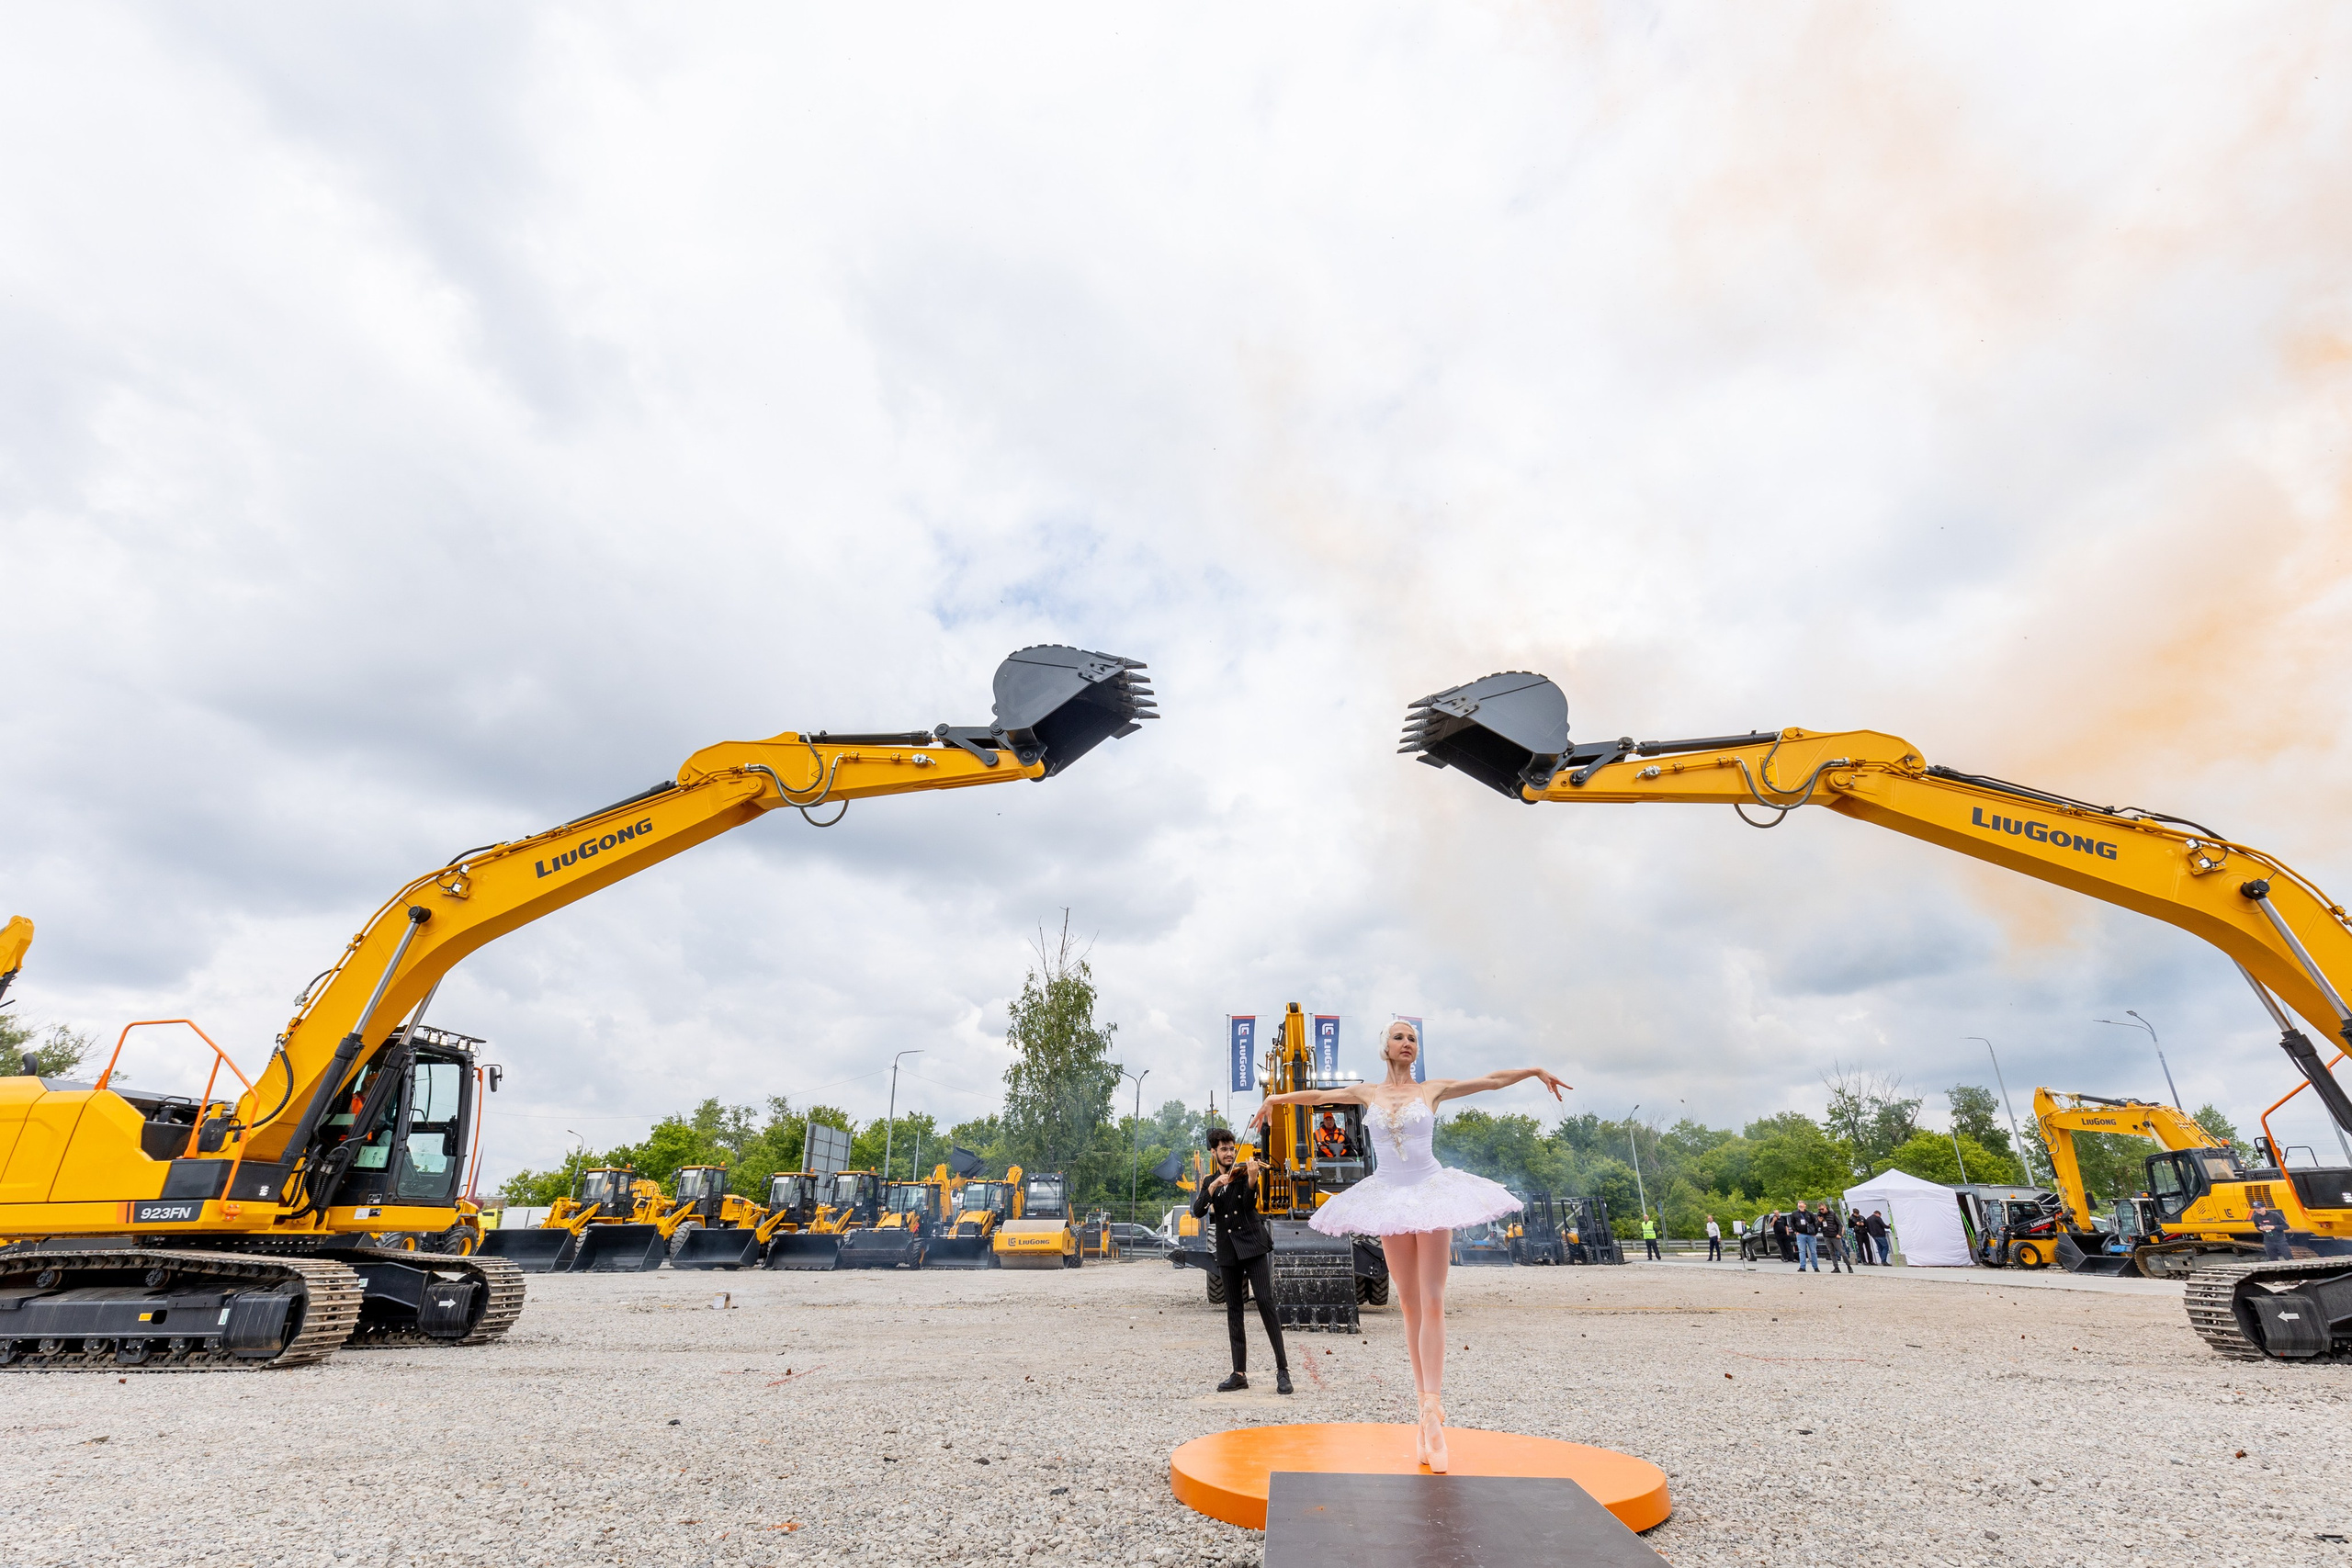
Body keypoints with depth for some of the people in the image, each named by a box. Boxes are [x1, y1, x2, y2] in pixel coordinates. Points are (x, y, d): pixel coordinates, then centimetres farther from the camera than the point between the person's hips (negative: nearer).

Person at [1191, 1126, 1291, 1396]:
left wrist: (1251, 1179, -32)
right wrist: (1214, 1185, -16)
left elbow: (1250, 1204, -14)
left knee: (1265, 1301, -13)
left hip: (1253, 1245, -4)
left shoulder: (1243, 1172, 3)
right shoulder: (1210, 1183, 14)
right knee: (1233, 1311, 6)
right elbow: (1198, 1211, -2)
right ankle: (1240, 1373, 12)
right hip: (1228, 1251, 4)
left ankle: (1282, 1368, -10)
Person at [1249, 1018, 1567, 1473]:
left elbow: (1492, 1080, 2)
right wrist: (1275, 1099, 15)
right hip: (1389, 1198, 2)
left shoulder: (1434, 1090, 2)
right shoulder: (1368, 1093, 6)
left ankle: (1432, 1412, -11)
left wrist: (1536, 1071, -5)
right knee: (1409, 1306, 4)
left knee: (1432, 1303, -9)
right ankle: (1427, 1411, 10)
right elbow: (1318, 1095, 15)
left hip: (1431, 1194, -1)